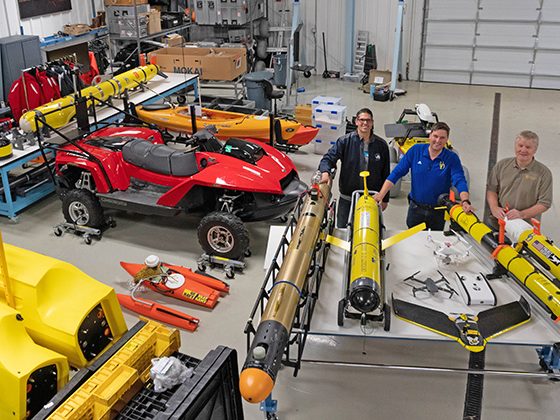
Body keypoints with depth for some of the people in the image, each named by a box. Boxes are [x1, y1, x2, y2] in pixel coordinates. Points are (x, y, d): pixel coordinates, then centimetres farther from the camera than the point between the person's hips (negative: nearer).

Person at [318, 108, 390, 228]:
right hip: (347, 198, -1)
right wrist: (325, 172, -33)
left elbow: (386, 174, 6)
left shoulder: (381, 145, 0)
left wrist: (385, 199, 9)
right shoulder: (345, 141, -5)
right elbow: (329, 158, -10)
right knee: (342, 228, 9)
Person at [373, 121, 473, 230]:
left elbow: (459, 181, -21)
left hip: (438, 211, -1)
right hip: (415, 208, 1)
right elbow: (397, 173, -6)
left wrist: (465, 201, -41)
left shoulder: (452, 158, -10)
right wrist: (381, 195, -14)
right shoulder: (415, 150, -6)